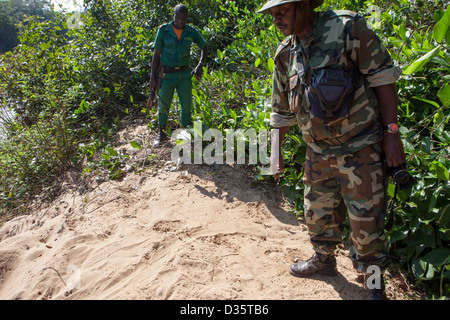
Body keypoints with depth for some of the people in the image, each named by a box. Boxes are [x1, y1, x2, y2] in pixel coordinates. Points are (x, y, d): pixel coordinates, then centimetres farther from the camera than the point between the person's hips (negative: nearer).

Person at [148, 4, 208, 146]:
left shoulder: (192, 32, -1)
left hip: (184, 74, 1)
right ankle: (162, 134, 30)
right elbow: (156, 54, -1)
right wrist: (153, 77, -3)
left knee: (186, 105, 3)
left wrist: (200, 66, -1)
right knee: (163, 106, 9)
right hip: (167, 74, -1)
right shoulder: (163, 31, -6)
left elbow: (204, 47, 13)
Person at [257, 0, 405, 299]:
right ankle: (324, 259, 43)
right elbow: (282, 110, 12)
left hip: (361, 147, -5)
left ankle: (375, 282, 24)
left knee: (366, 219, 2)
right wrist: (276, 150, 9)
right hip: (318, 152, 6)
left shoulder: (347, 28, -12)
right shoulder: (285, 53, 5)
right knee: (318, 212, 17)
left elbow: (383, 78, -11)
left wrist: (392, 132, -16)